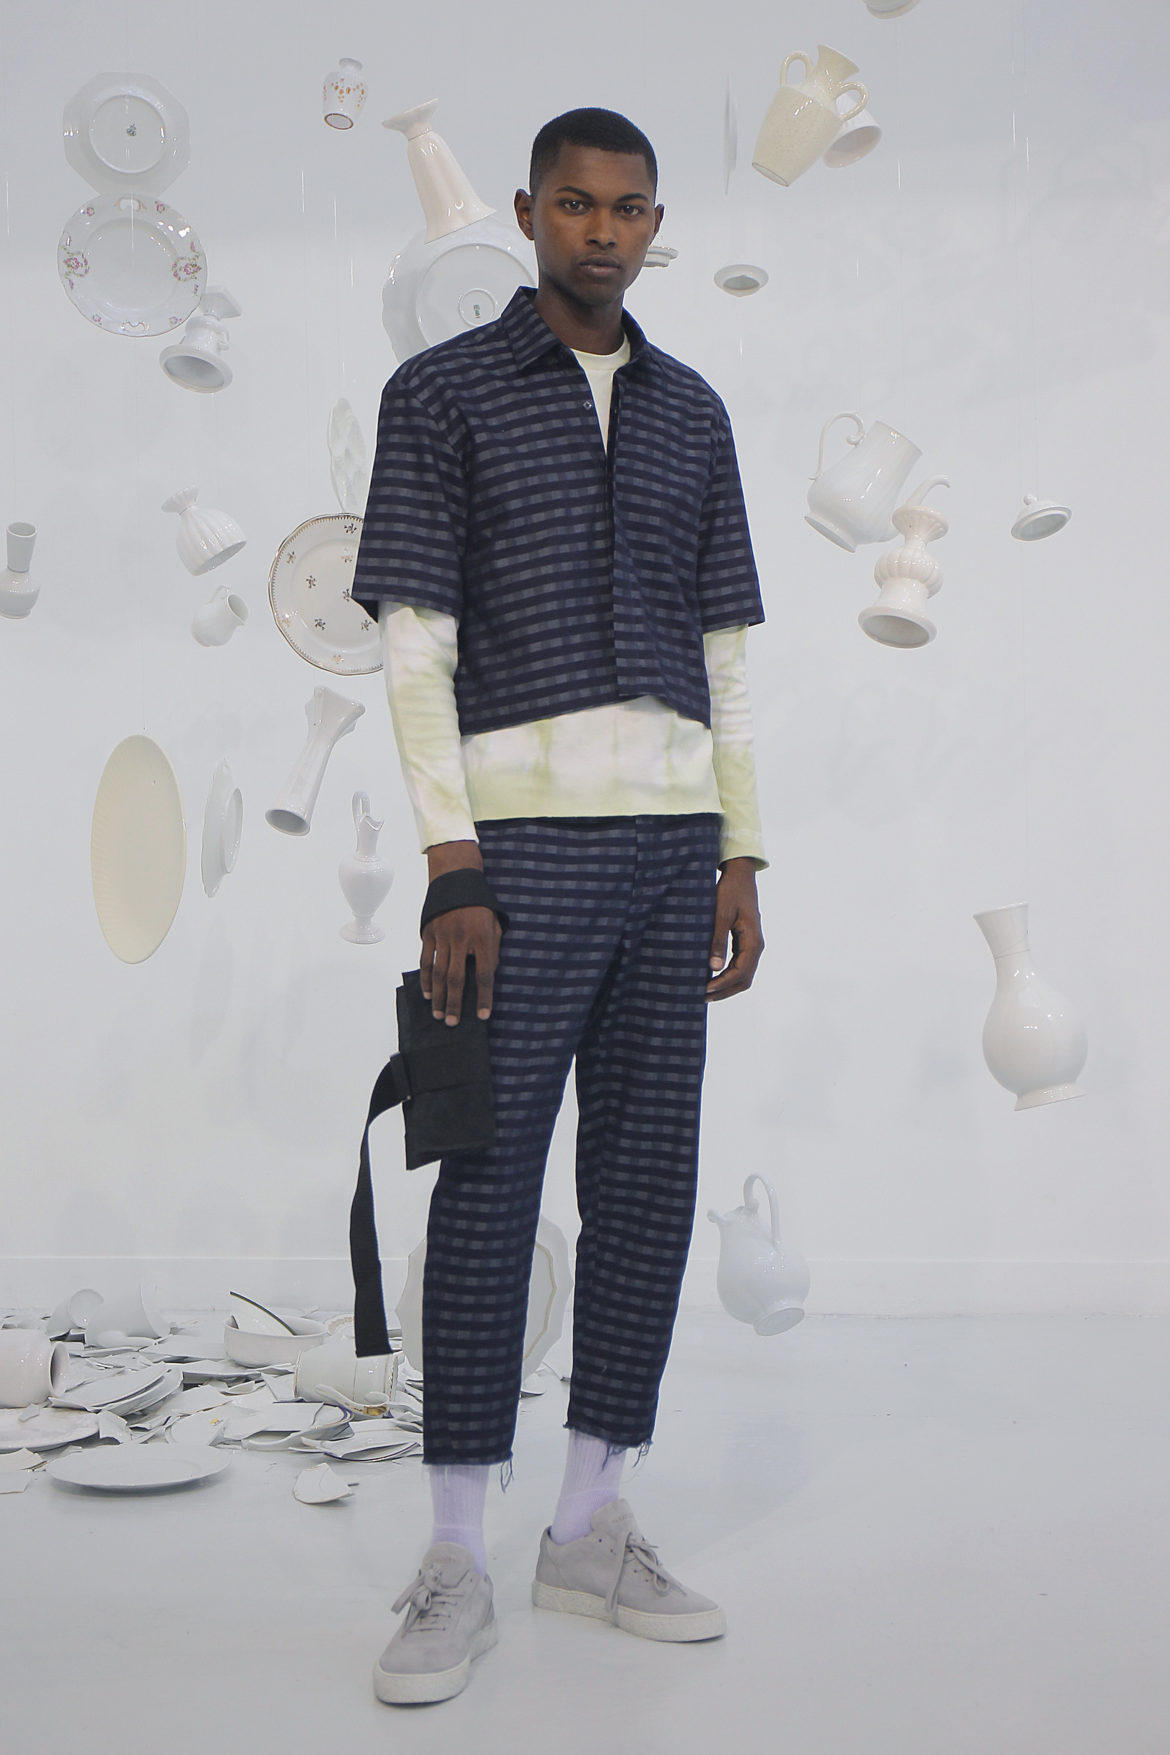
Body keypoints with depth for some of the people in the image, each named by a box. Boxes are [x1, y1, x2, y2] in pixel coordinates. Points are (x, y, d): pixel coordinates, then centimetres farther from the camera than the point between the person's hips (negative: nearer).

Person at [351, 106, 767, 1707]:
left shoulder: (693, 412, 16)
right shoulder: (440, 394, 3)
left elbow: (723, 651, 16)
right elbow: (414, 643, -4)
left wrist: (742, 860, 9)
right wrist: (451, 868, -13)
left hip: (673, 841, 5)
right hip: (525, 836, -5)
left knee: (649, 1181, 5)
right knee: (490, 1186, -4)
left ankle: (591, 1530, 17)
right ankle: (457, 1561, 6)